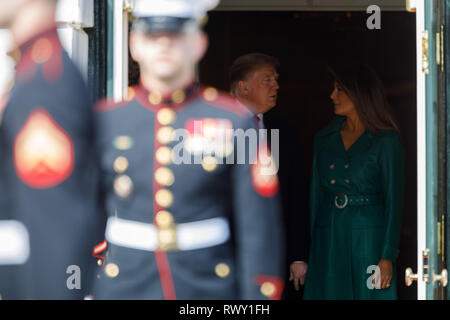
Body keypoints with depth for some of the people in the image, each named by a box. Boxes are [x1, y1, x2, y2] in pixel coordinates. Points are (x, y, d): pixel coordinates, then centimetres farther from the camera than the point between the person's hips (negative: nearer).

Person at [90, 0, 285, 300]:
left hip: (209, 288, 0)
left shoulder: (234, 122, 0)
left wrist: (259, 295, -4)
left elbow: (260, 229, -1)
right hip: (122, 290, 1)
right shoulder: (105, 121, 4)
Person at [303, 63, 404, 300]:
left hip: (368, 237, -4)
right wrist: (308, 251, 5)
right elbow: (316, 194, 11)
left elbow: (393, 199, -6)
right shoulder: (324, 139, 11)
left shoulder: (386, 140, -3)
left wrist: (388, 255, -12)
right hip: (328, 239, 4)